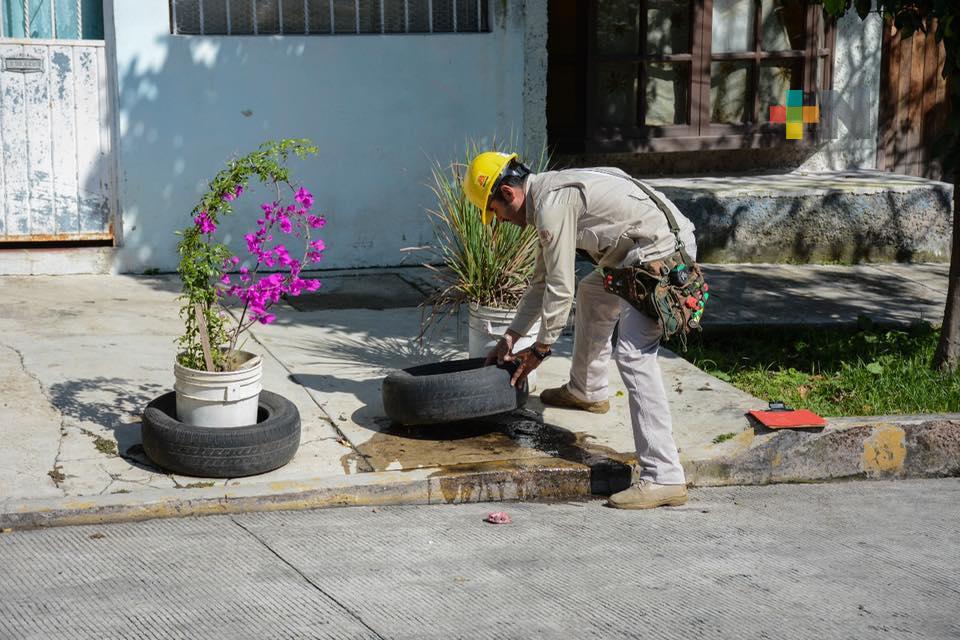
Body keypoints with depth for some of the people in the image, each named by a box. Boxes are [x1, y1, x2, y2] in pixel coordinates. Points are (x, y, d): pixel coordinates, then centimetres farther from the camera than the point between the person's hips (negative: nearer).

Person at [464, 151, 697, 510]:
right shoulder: (551, 195, 17)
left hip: (663, 251, -11)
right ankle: (586, 392, 50)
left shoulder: (552, 206, -16)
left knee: (633, 354, -19)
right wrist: (511, 336, 25)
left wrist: (540, 349, -4)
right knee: (591, 292, 32)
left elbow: (559, 288, -14)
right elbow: (542, 280, 25)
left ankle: (663, 478, -24)